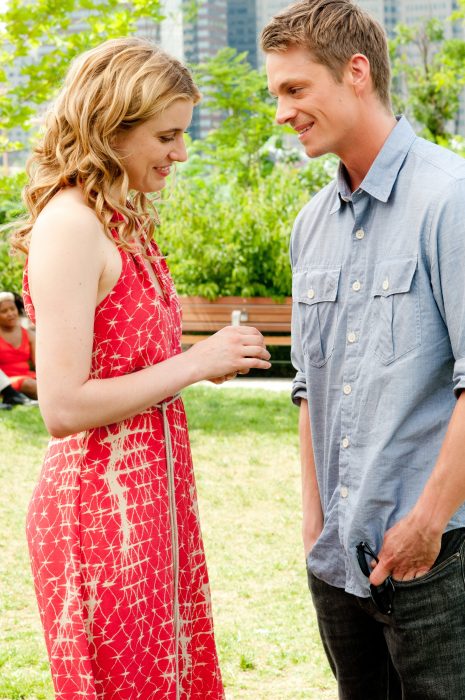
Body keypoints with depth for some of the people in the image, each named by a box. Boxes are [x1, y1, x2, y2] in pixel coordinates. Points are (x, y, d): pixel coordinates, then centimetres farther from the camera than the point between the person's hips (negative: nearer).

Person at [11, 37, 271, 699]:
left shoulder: (122, 222, 13)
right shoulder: (70, 226, -16)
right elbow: (64, 409, -21)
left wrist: (213, 358, 7)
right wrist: (196, 362, -16)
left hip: (154, 494, 9)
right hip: (102, 503, -9)